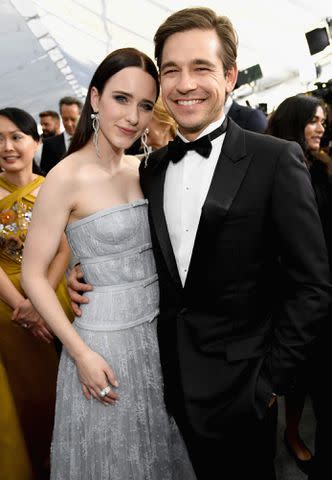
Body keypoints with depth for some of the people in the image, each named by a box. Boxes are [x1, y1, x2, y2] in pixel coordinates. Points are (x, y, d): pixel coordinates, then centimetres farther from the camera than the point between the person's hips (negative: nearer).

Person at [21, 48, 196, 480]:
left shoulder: (142, 169, 2)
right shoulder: (67, 176, -17)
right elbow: (34, 276, -15)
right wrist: (81, 353, -17)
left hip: (156, 330, 6)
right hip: (104, 340, -5)